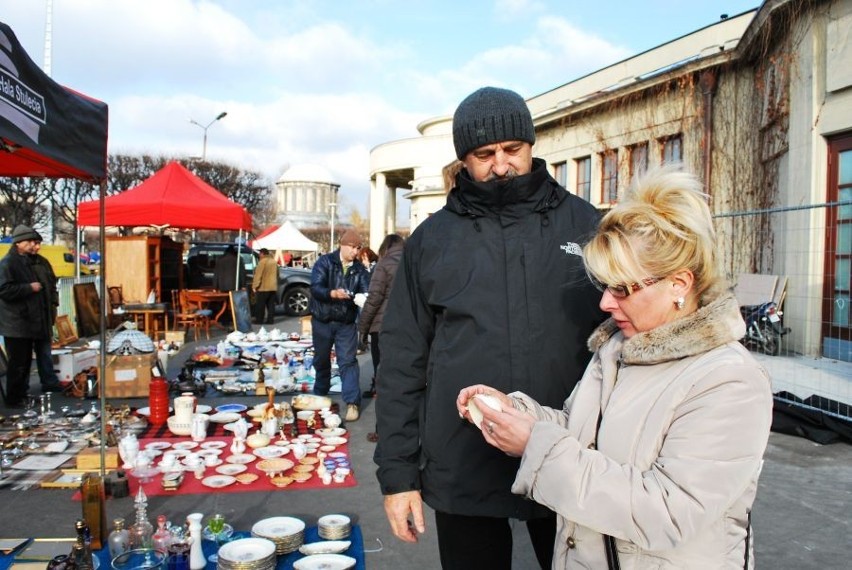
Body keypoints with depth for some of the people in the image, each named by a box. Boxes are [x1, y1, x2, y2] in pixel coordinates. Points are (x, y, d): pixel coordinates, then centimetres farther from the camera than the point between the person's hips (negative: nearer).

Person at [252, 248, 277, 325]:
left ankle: (259, 320, 1)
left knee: (260, 305, 0)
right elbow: (277, 274, 21)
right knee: (271, 304, 8)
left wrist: (255, 286, -12)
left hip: (263, 287, -7)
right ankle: (270, 320, 6)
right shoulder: (274, 262, 14)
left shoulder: (262, 261, -11)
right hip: (273, 287, 7)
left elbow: (258, 275, -15)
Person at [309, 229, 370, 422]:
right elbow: (315, 288, -18)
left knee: (348, 361, -6)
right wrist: (333, 293, -37)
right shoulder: (324, 262, -8)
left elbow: (366, 290, -8)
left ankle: (353, 403, -7)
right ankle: (320, 394, 36)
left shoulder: (359, 269, 1)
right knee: (321, 360, 15)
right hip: (322, 320, 0)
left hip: (346, 323, 0)